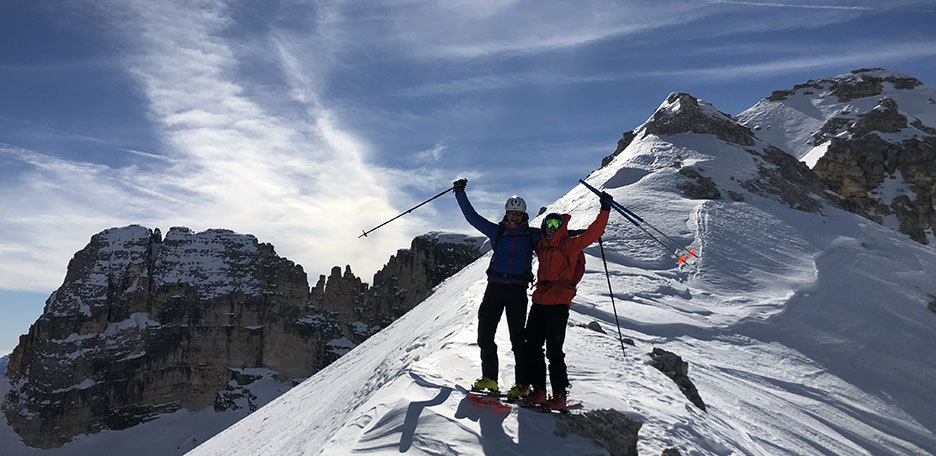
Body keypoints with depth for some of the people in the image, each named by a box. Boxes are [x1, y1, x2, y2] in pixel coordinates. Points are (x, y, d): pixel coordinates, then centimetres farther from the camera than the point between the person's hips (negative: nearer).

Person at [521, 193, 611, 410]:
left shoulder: (570, 245, 0)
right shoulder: (541, 246, 16)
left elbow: (593, 232, -9)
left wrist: (605, 210, -15)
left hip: (558, 304, -6)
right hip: (539, 302, 7)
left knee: (553, 350, -7)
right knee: (532, 347, 5)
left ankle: (559, 396, 0)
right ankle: (538, 391, 14)